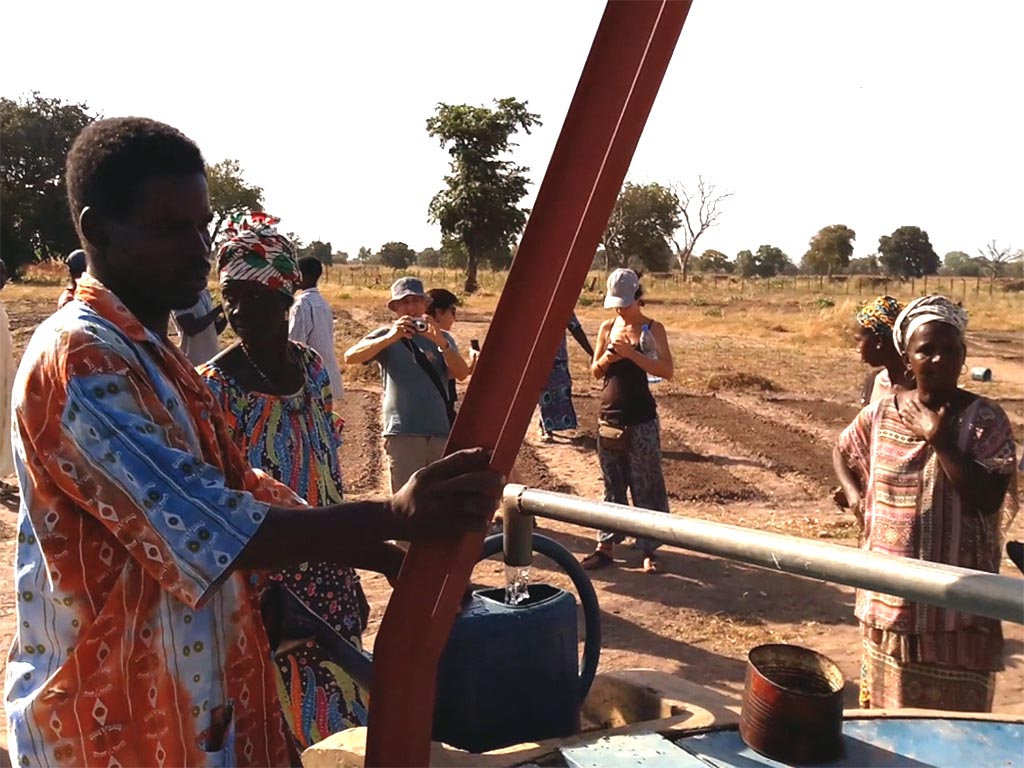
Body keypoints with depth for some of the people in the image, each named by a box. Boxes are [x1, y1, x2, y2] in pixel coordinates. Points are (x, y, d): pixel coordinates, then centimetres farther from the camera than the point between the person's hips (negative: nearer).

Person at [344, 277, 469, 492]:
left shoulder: (441, 337, 14)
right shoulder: (386, 336, 8)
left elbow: (461, 373, -3)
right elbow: (350, 357, -10)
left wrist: (440, 342, -20)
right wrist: (389, 338, -24)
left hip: (442, 432, 3)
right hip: (403, 434, -3)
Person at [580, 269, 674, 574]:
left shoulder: (652, 329, -4)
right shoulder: (608, 327, 7)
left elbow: (667, 370, -14)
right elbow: (595, 371, 12)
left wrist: (631, 353, -22)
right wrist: (606, 359, -9)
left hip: (641, 419, -4)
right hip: (609, 416, 4)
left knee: (646, 486, 2)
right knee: (612, 485, 12)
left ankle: (649, 550, 10)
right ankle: (606, 545, 19)